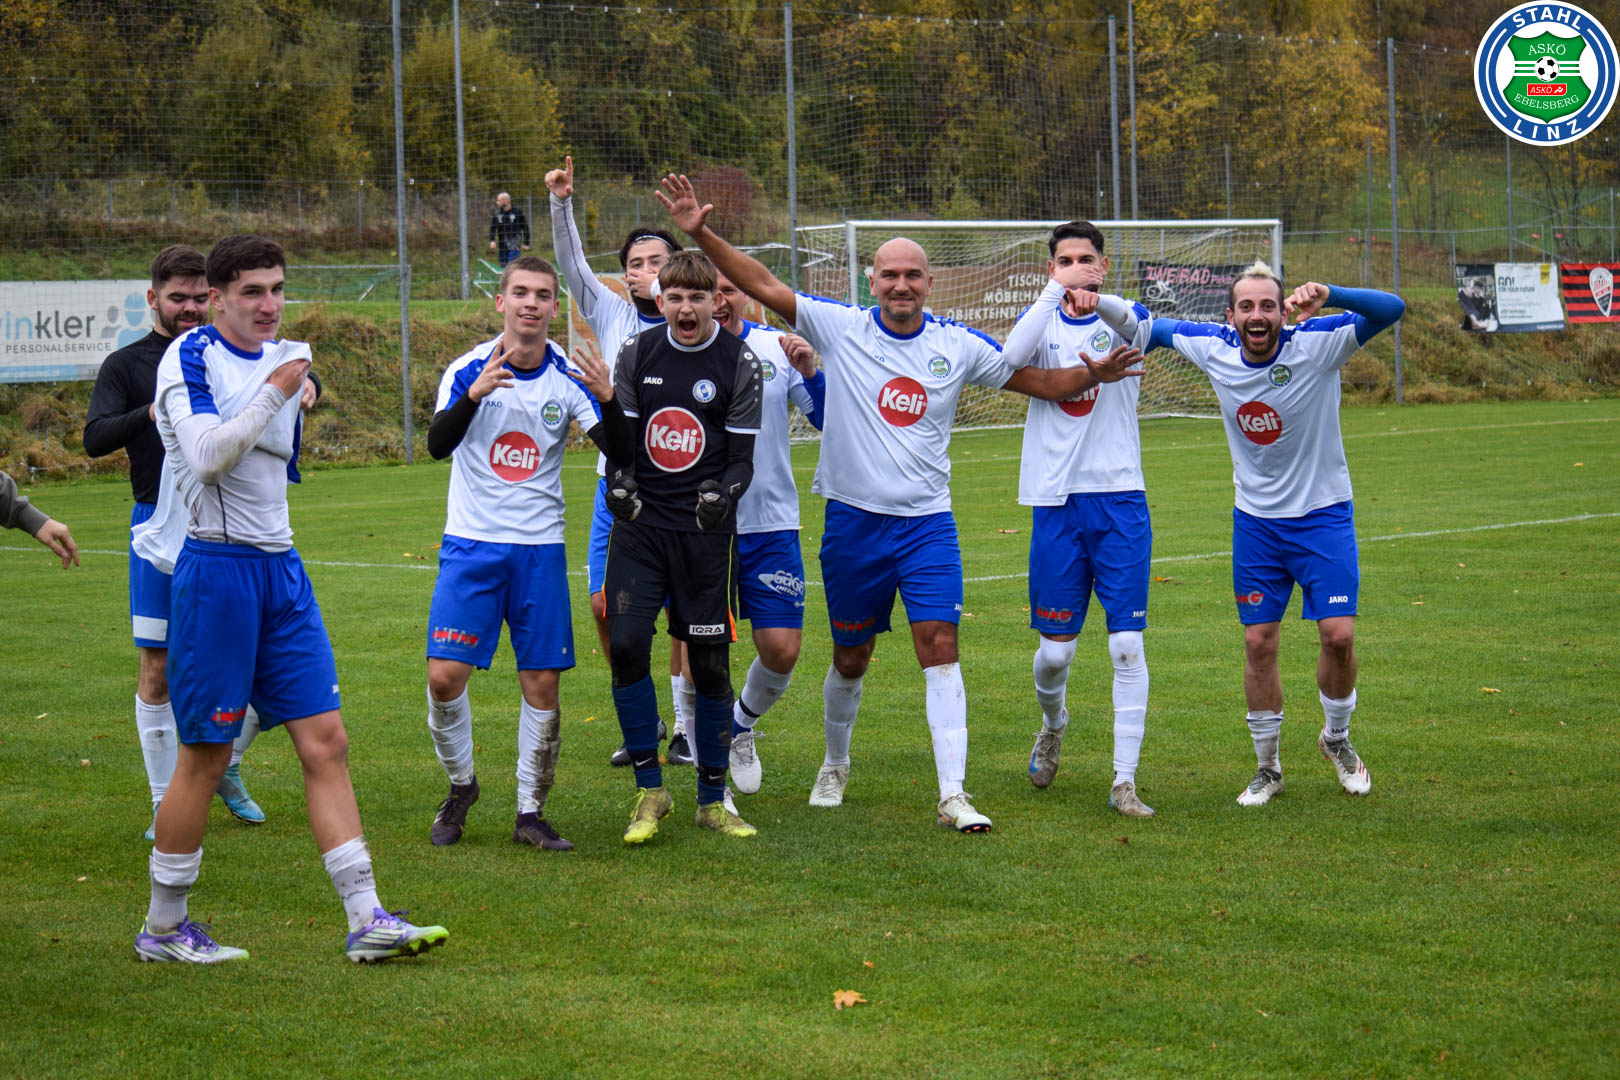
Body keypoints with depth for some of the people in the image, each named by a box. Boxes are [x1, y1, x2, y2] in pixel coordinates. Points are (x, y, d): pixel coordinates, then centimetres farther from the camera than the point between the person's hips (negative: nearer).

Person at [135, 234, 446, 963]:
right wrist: (274, 392, -21)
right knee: (205, 755, 0)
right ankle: (163, 929, 14)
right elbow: (206, 458, -23)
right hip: (217, 568, -7)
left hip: (280, 568, 7)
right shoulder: (190, 358, -10)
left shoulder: (285, 357, 13)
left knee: (325, 741, 1)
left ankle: (366, 920, 1)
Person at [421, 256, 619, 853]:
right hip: (471, 544, -1)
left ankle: (530, 812, 13)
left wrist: (609, 400, -29)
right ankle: (461, 785, 16)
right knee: (445, 675, -9)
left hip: (540, 549, 1)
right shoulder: (470, 369, -4)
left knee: (542, 682, 0)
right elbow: (438, 444, -18)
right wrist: (475, 394, -35)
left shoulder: (568, 376, -2)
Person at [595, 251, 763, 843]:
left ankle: (712, 799, 14)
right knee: (625, 644, -12)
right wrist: (618, 481, -9)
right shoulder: (636, 353, 6)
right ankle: (649, 790, 3)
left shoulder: (738, 361, -1)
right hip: (640, 524, 2)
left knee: (710, 662, 0)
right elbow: (620, 438, 11)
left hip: (704, 530, -2)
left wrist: (724, 493, -20)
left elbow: (743, 457, 0)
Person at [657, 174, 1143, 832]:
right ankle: (835, 765, 35)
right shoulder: (841, 329, -3)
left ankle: (952, 795, -13)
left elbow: (1038, 381, 11)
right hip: (853, 518, 0)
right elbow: (762, 286, -6)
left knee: (939, 646, -12)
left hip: (927, 522, 0)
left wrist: (1091, 376, -6)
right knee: (850, 656, 10)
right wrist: (700, 234, -14)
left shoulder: (959, 347, 2)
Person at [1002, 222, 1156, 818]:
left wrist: (1095, 298, -39)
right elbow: (1009, 361, -16)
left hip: (1120, 499, -1)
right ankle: (1053, 723, 37)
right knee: (1054, 649, 4)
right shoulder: (1043, 322, 6)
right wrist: (1053, 294, -21)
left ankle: (1124, 781, -1)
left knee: (1128, 645, -6)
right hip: (1057, 501, 1)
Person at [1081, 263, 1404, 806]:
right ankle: (1267, 767, 19)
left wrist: (1328, 294, -45)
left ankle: (1337, 738, 20)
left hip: (1323, 515, -2)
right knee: (1259, 643, 3)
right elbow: (1144, 327, 4)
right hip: (1255, 520, 2)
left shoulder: (1317, 342, -18)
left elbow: (1391, 309, -28)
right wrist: (1098, 303, -15)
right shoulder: (1214, 348, -9)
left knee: (1339, 634, -9)